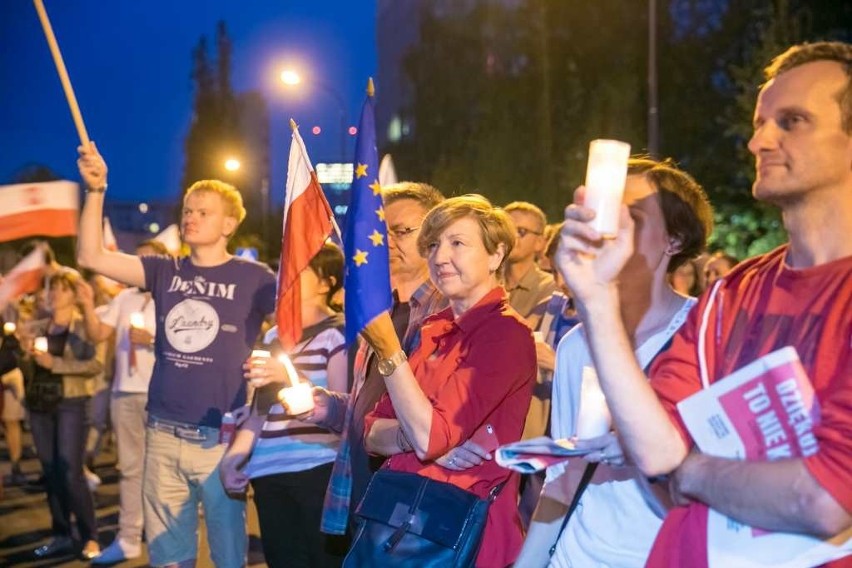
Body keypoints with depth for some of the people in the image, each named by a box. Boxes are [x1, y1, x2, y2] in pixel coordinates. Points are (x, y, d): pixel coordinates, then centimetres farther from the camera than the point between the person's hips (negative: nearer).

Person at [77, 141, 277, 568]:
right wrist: (96, 191, -8)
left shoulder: (251, 277, -1)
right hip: (163, 435, 4)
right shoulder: (164, 272, 8)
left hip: (219, 438, -4)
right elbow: (91, 256, 1)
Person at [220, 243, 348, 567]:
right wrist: (233, 456, 4)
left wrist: (288, 377, -23)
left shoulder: (339, 332, -4)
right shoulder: (274, 336, 17)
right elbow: (260, 409, 17)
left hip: (320, 472, -6)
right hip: (269, 472, 7)